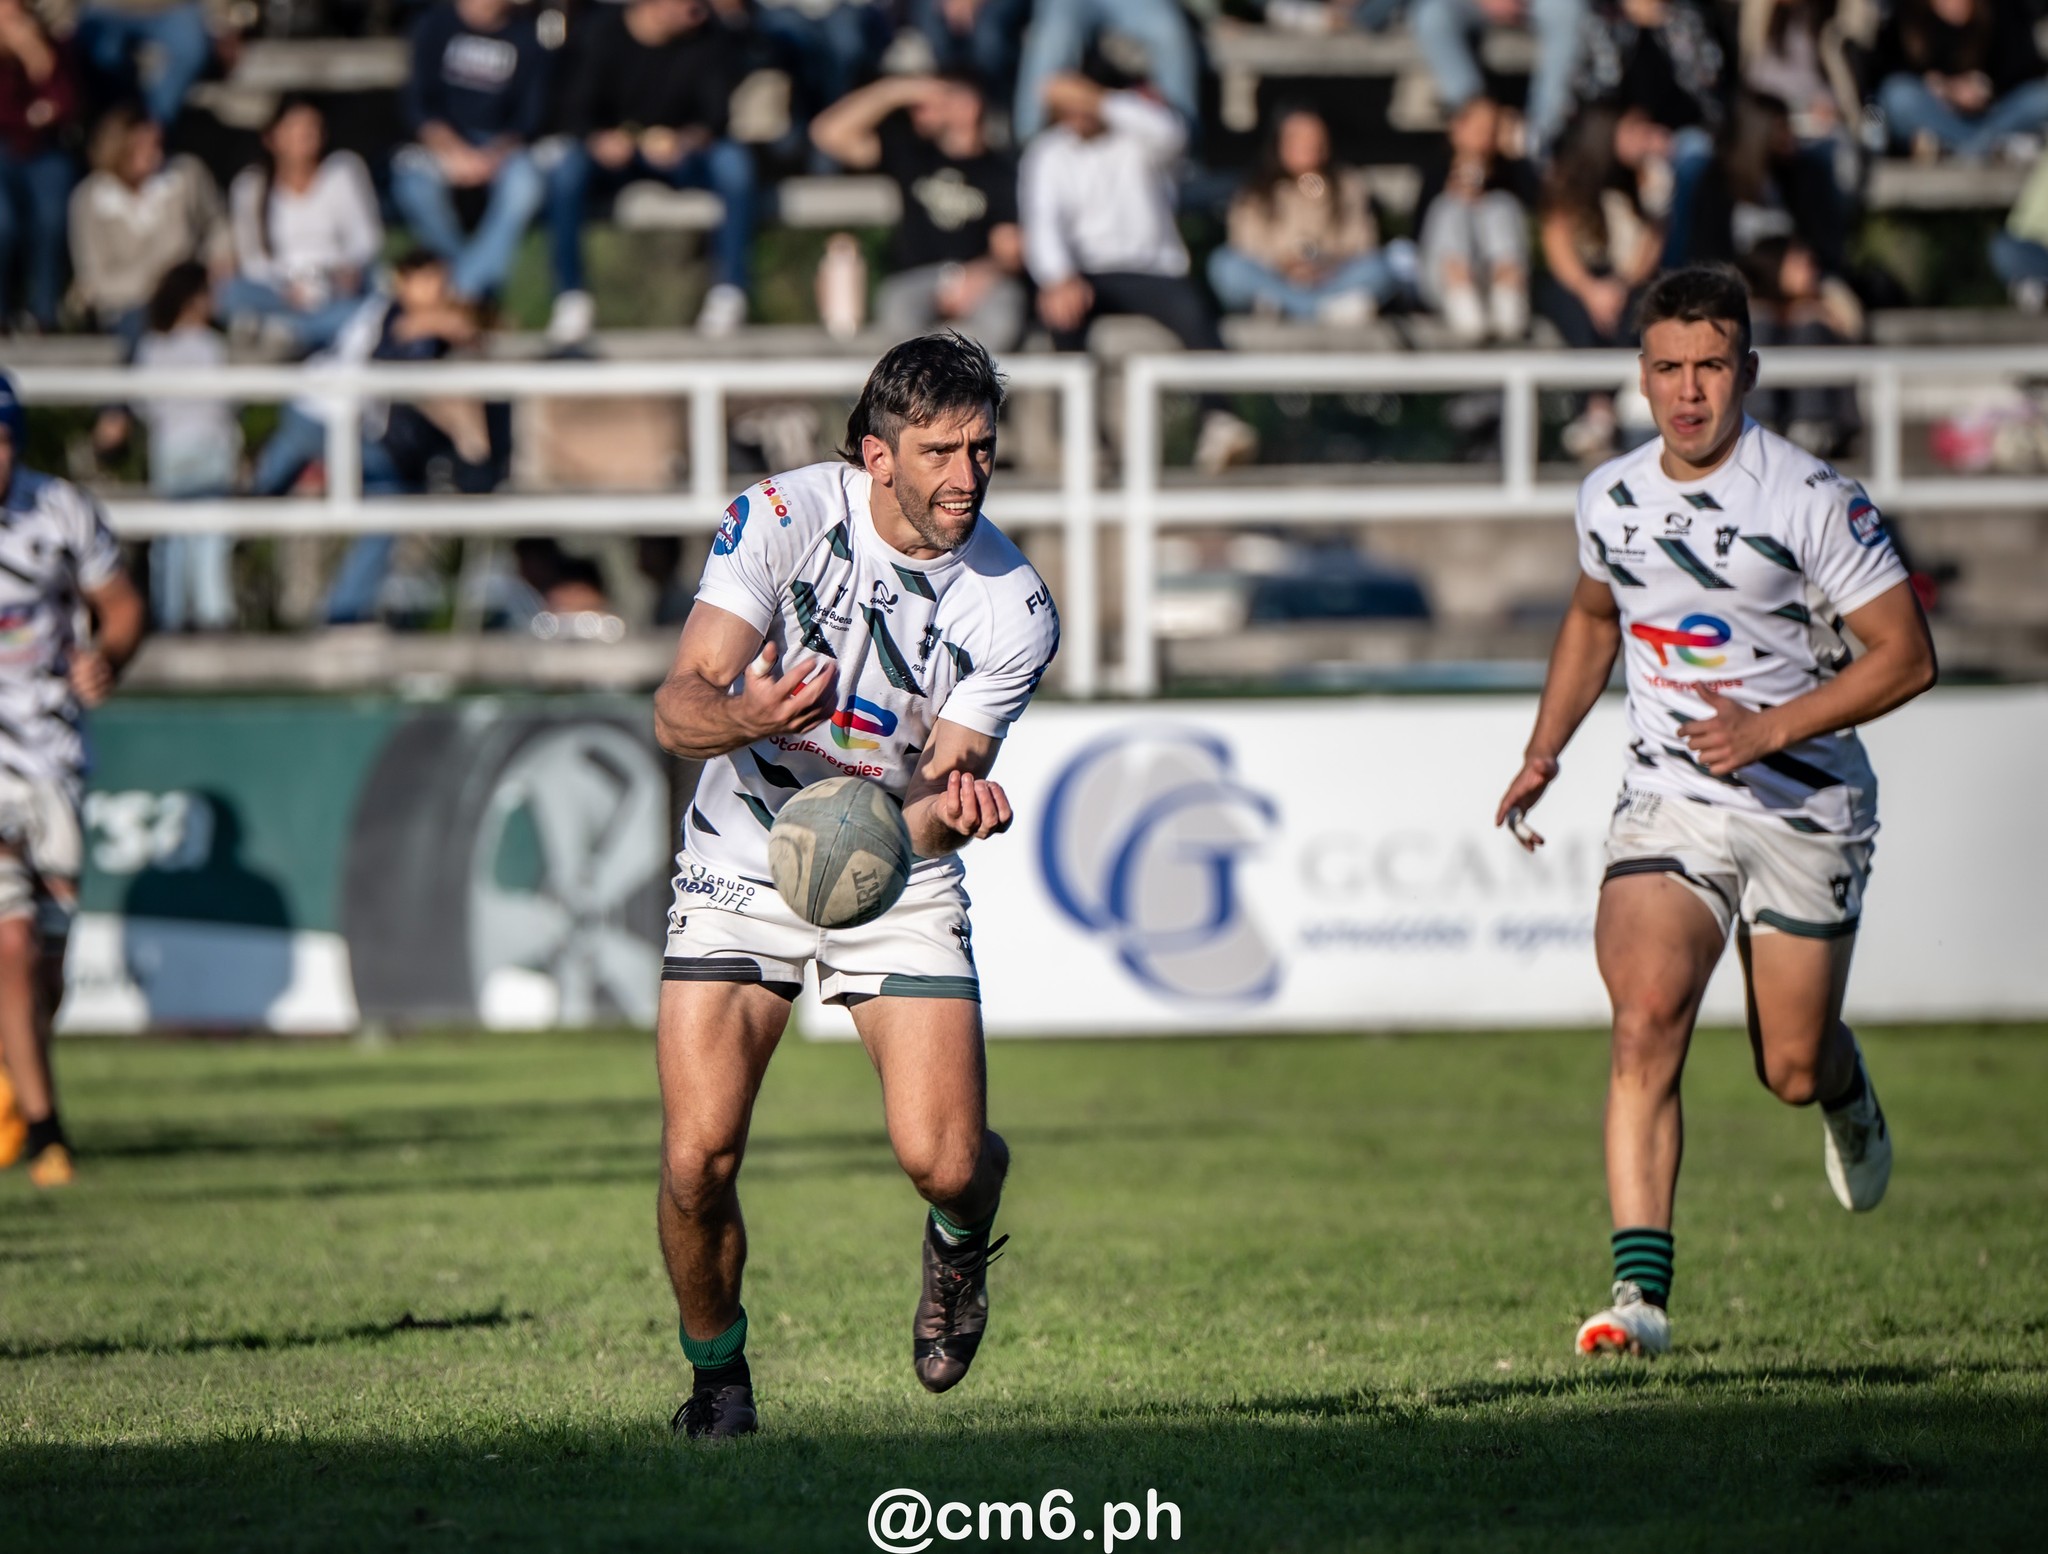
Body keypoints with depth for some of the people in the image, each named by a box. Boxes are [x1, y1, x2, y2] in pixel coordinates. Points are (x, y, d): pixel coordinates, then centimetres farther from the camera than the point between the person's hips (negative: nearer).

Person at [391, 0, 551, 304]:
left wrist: (494, 155, -24)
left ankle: (463, 289, -34)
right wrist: (453, 150, -23)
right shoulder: (436, 24, -3)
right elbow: (418, 104, -5)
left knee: (525, 182, -34)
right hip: (442, 140, 0)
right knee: (414, 181, -32)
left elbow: (530, 115, -5)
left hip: (503, 145, 0)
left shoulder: (528, 34, -4)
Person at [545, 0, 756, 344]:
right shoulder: (603, 31, -12)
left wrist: (686, 139, -41)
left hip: (680, 155, 1)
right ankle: (571, 295, -22)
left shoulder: (710, 40, -9)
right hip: (613, 151, -1)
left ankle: (729, 289, -23)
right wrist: (599, 141, -39)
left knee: (733, 161, -31)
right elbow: (576, 111, -15)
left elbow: (716, 114, -16)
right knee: (566, 170, -34)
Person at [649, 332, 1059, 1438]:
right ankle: (716, 1374, 14)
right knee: (697, 1158, -14)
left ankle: (961, 1240, 24)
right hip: (743, 867, 0)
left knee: (942, 1162, -16)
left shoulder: (1015, 609, -13)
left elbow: (937, 790, -13)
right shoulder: (784, 518, -16)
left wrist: (953, 808, -37)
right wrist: (748, 714, -43)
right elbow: (677, 709, -21)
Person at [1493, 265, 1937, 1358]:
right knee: (1647, 1018, -20)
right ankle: (1639, 1291, -22)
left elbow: (1906, 655, -12)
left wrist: (1769, 731, -20)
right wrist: (1543, 753, 16)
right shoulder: (1609, 497, 2)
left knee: (1793, 1071, 6)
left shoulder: (1813, 500, -14)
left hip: (1806, 810, -2)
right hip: (1667, 802, 2)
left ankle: (1847, 1094, 46)